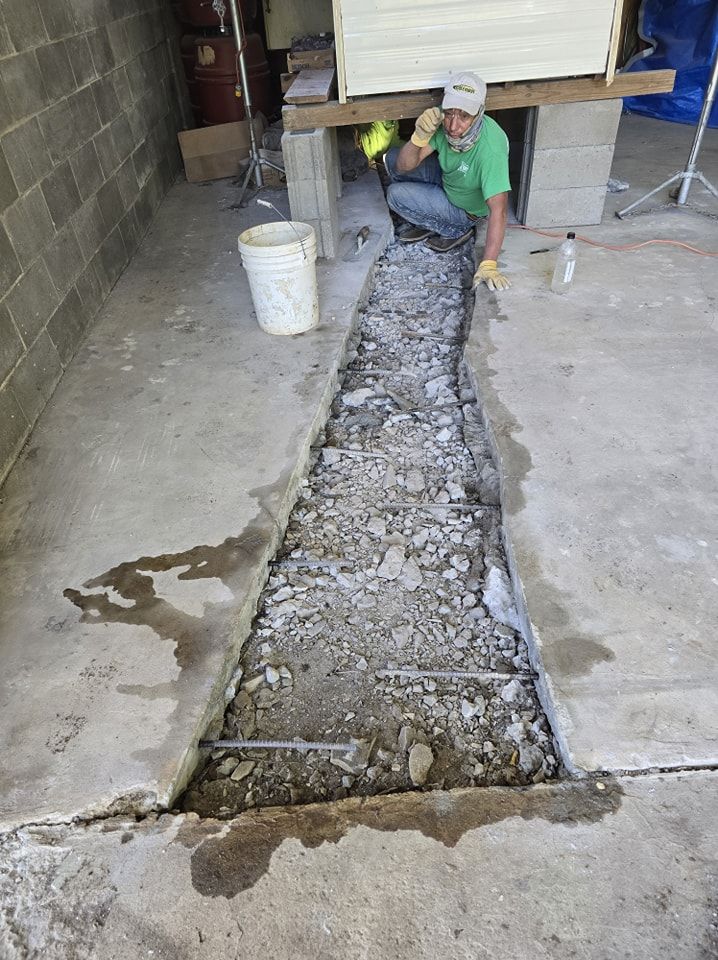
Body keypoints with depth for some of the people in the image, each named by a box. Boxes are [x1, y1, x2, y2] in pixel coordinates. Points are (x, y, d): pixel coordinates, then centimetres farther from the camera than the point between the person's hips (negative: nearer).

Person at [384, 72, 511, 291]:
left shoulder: (490, 148, -40)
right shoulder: (441, 121, -23)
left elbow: (498, 210, -43)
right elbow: (403, 166, -21)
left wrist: (488, 265, -50)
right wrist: (420, 137, -41)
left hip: (466, 207, -6)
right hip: (448, 178, 6)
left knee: (395, 194, -14)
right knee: (392, 159, -3)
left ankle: (456, 230, 1)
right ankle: (428, 223, 11)